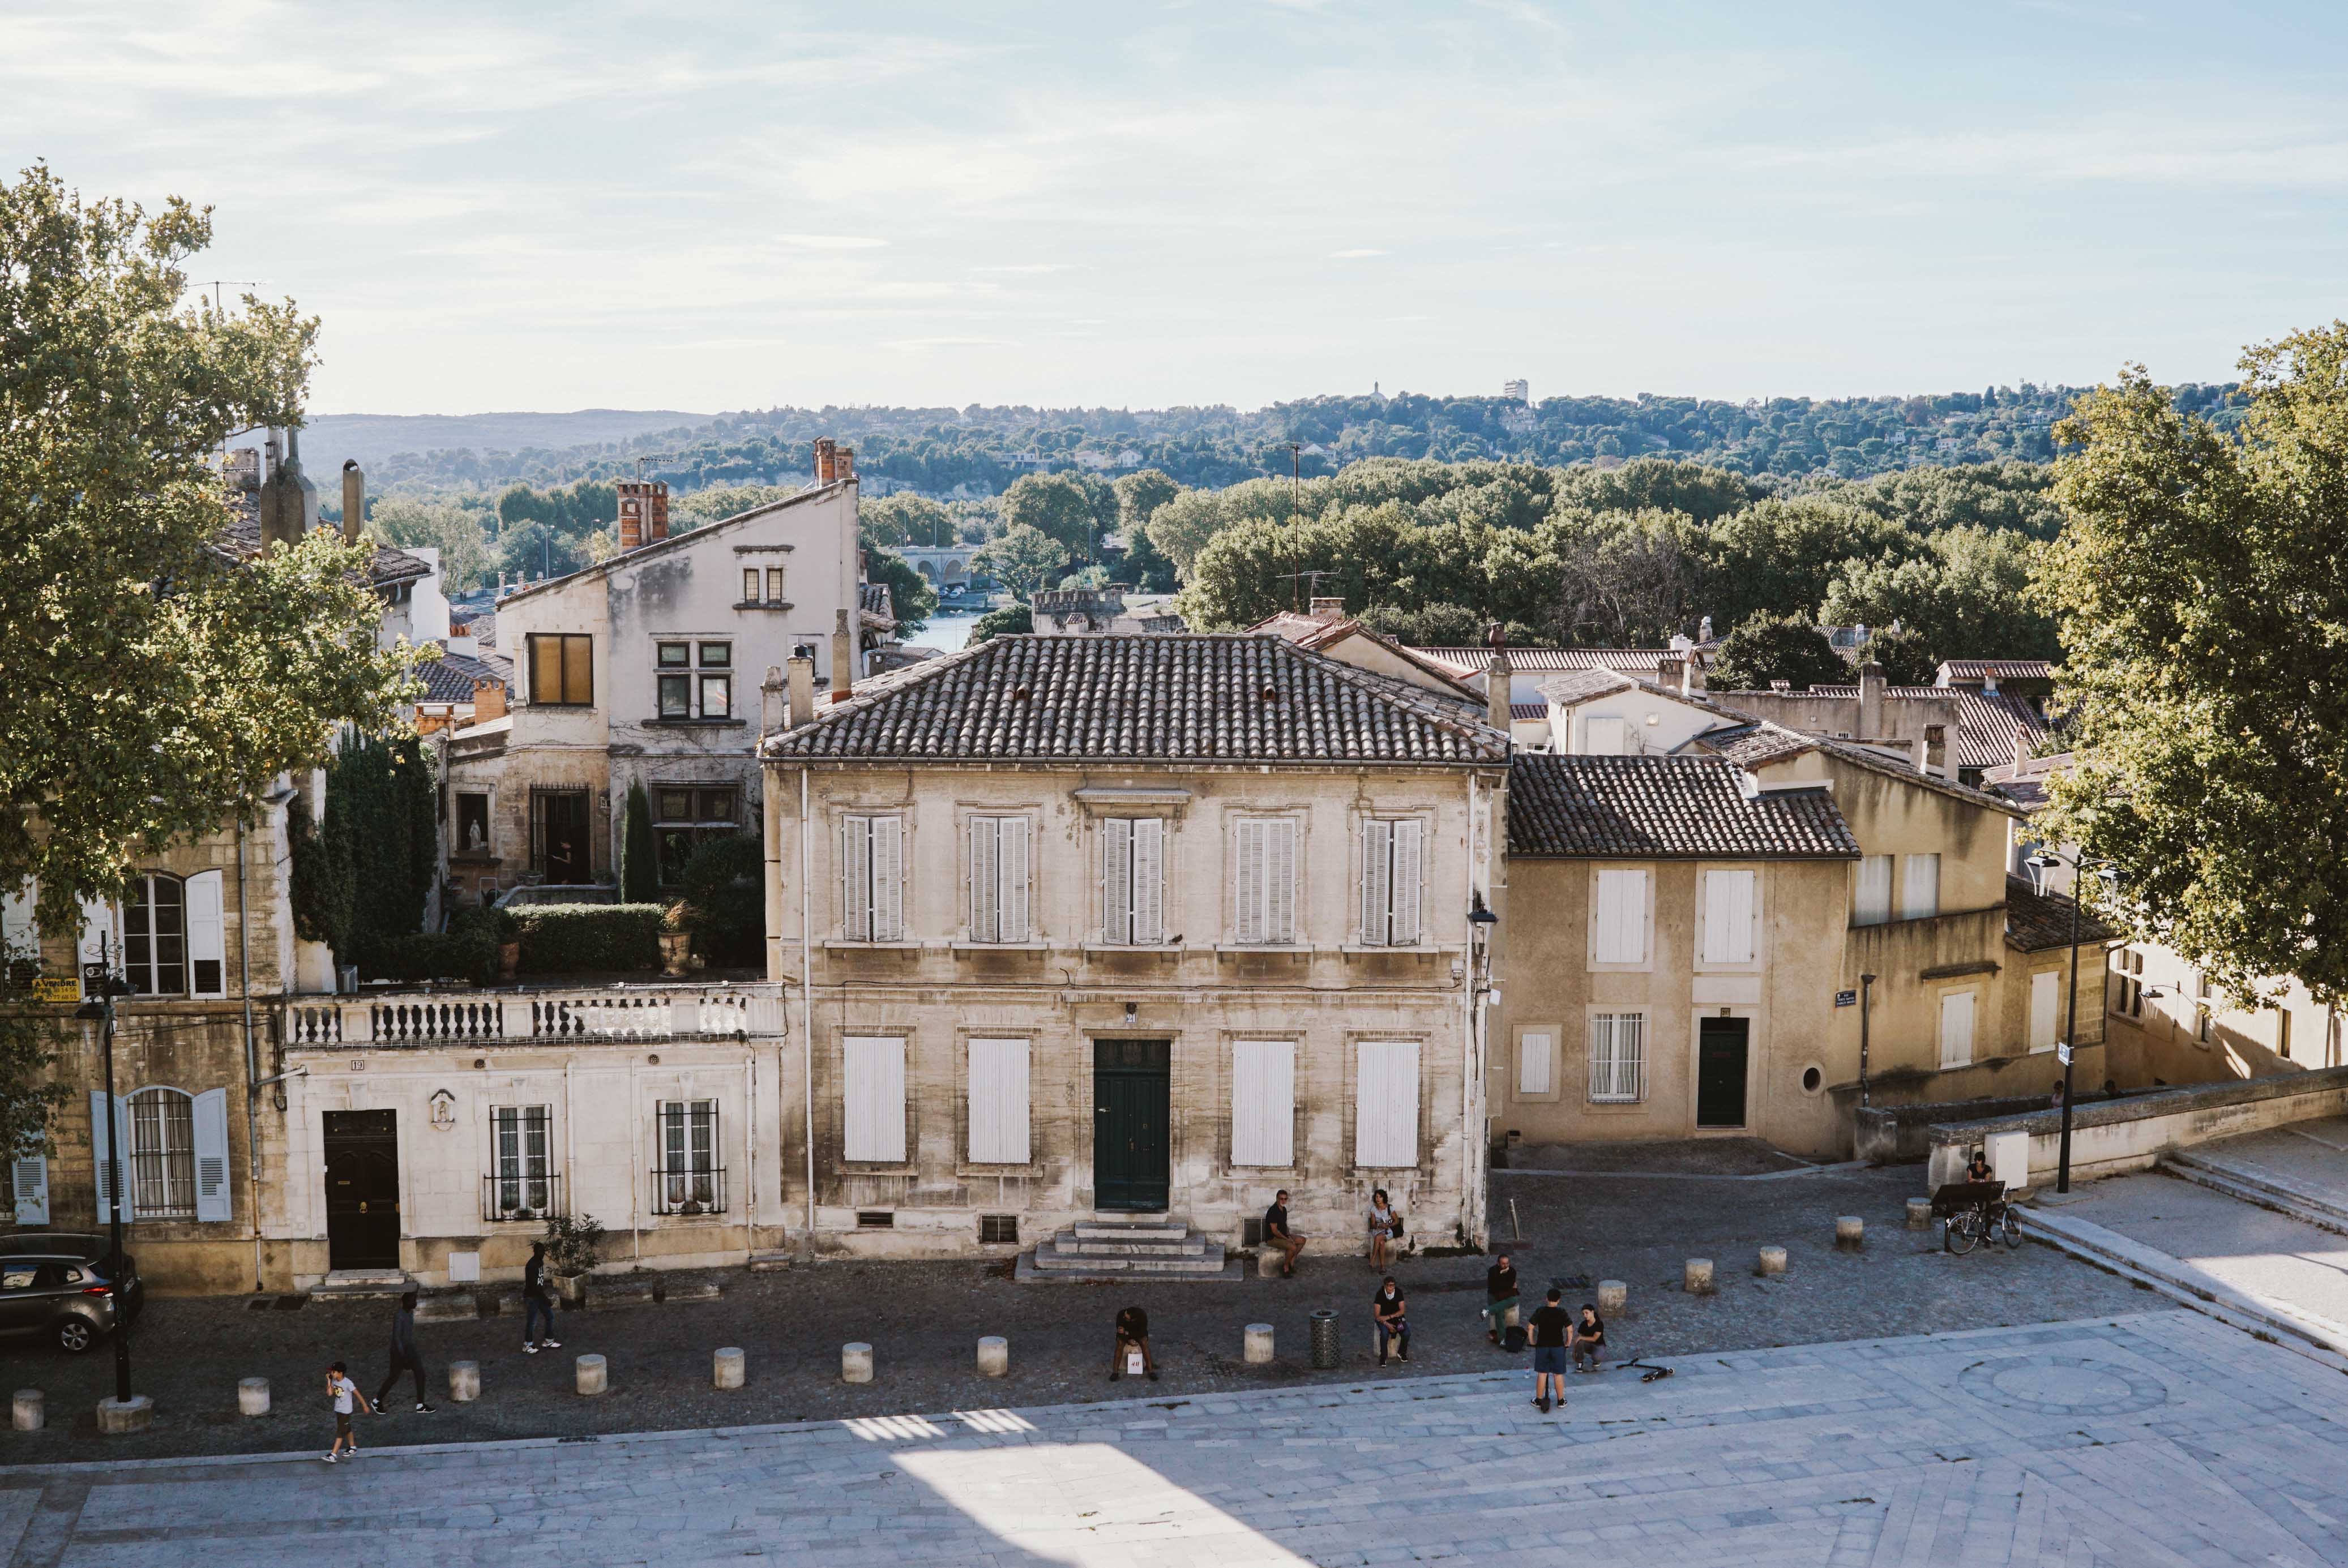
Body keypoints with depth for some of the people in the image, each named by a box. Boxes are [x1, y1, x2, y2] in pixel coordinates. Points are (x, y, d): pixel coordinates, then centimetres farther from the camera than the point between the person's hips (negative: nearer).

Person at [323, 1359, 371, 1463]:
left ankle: (333, 1455, -7)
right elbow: (330, 1394, -5)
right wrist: (329, 1382, -12)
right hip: (338, 1409, 8)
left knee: (340, 1432, -6)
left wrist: (365, 1406, -11)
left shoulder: (348, 1383, -24)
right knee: (347, 1429, 21)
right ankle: (353, 1448, 36)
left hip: (345, 1411, -8)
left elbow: (358, 1394, -17)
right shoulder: (334, 1381, -3)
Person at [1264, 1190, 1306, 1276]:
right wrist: (1287, 1239, -19)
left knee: (1302, 1240, 5)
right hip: (1272, 1238, -10)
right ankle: (1286, 1267, -7)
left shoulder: (1284, 1210, 8)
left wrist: (1289, 1236, 2)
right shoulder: (1273, 1211, -22)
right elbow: (1274, 1231, -23)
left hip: (1283, 1235, 10)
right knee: (1293, 1247, -28)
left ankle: (1291, 1262, 9)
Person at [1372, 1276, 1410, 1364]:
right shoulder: (1380, 1294, -19)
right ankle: (1383, 1357, -16)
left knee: (1406, 1333, -24)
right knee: (1385, 1333, -34)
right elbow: (1377, 1316, -17)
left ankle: (1401, 1353, 3)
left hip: (1397, 1316, 2)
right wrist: (1388, 1325, -29)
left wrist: (1389, 1317, -24)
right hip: (1382, 1318, -2)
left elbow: (1402, 1311, -11)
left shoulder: (1399, 1292, -12)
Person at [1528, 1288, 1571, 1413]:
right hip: (1558, 1346, -1)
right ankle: (1561, 1401, 19)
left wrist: (1532, 1342, 11)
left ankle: (1539, 1400, 17)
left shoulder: (1540, 1311, -5)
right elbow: (1570, 1330, -8)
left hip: (1542, 1346, 1)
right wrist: (1568, 1343, 7)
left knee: (1542, 1374, 10)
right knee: (1558, 1375, 10)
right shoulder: (1562, 1313, -8)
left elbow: (1531, 1328, -2)